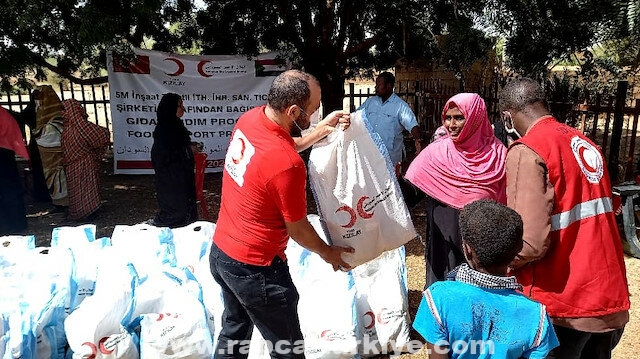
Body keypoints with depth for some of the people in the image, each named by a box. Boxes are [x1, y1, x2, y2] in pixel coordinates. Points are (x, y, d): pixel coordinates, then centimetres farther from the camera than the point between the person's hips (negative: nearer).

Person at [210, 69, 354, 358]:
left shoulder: (249, 118, -7)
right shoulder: (287, 165, -30)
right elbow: (298, 230, -15)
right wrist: (328, 253, 4)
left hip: (219, 250, 9)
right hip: (254, 269, -8)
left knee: (234, 332, 30)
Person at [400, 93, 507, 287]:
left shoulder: (498, 154, -3)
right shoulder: (436, 152, -3)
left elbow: (508, 205, -1)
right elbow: (410, 195, -8)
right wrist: (395, 181, -28)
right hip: (444, 248, 0)